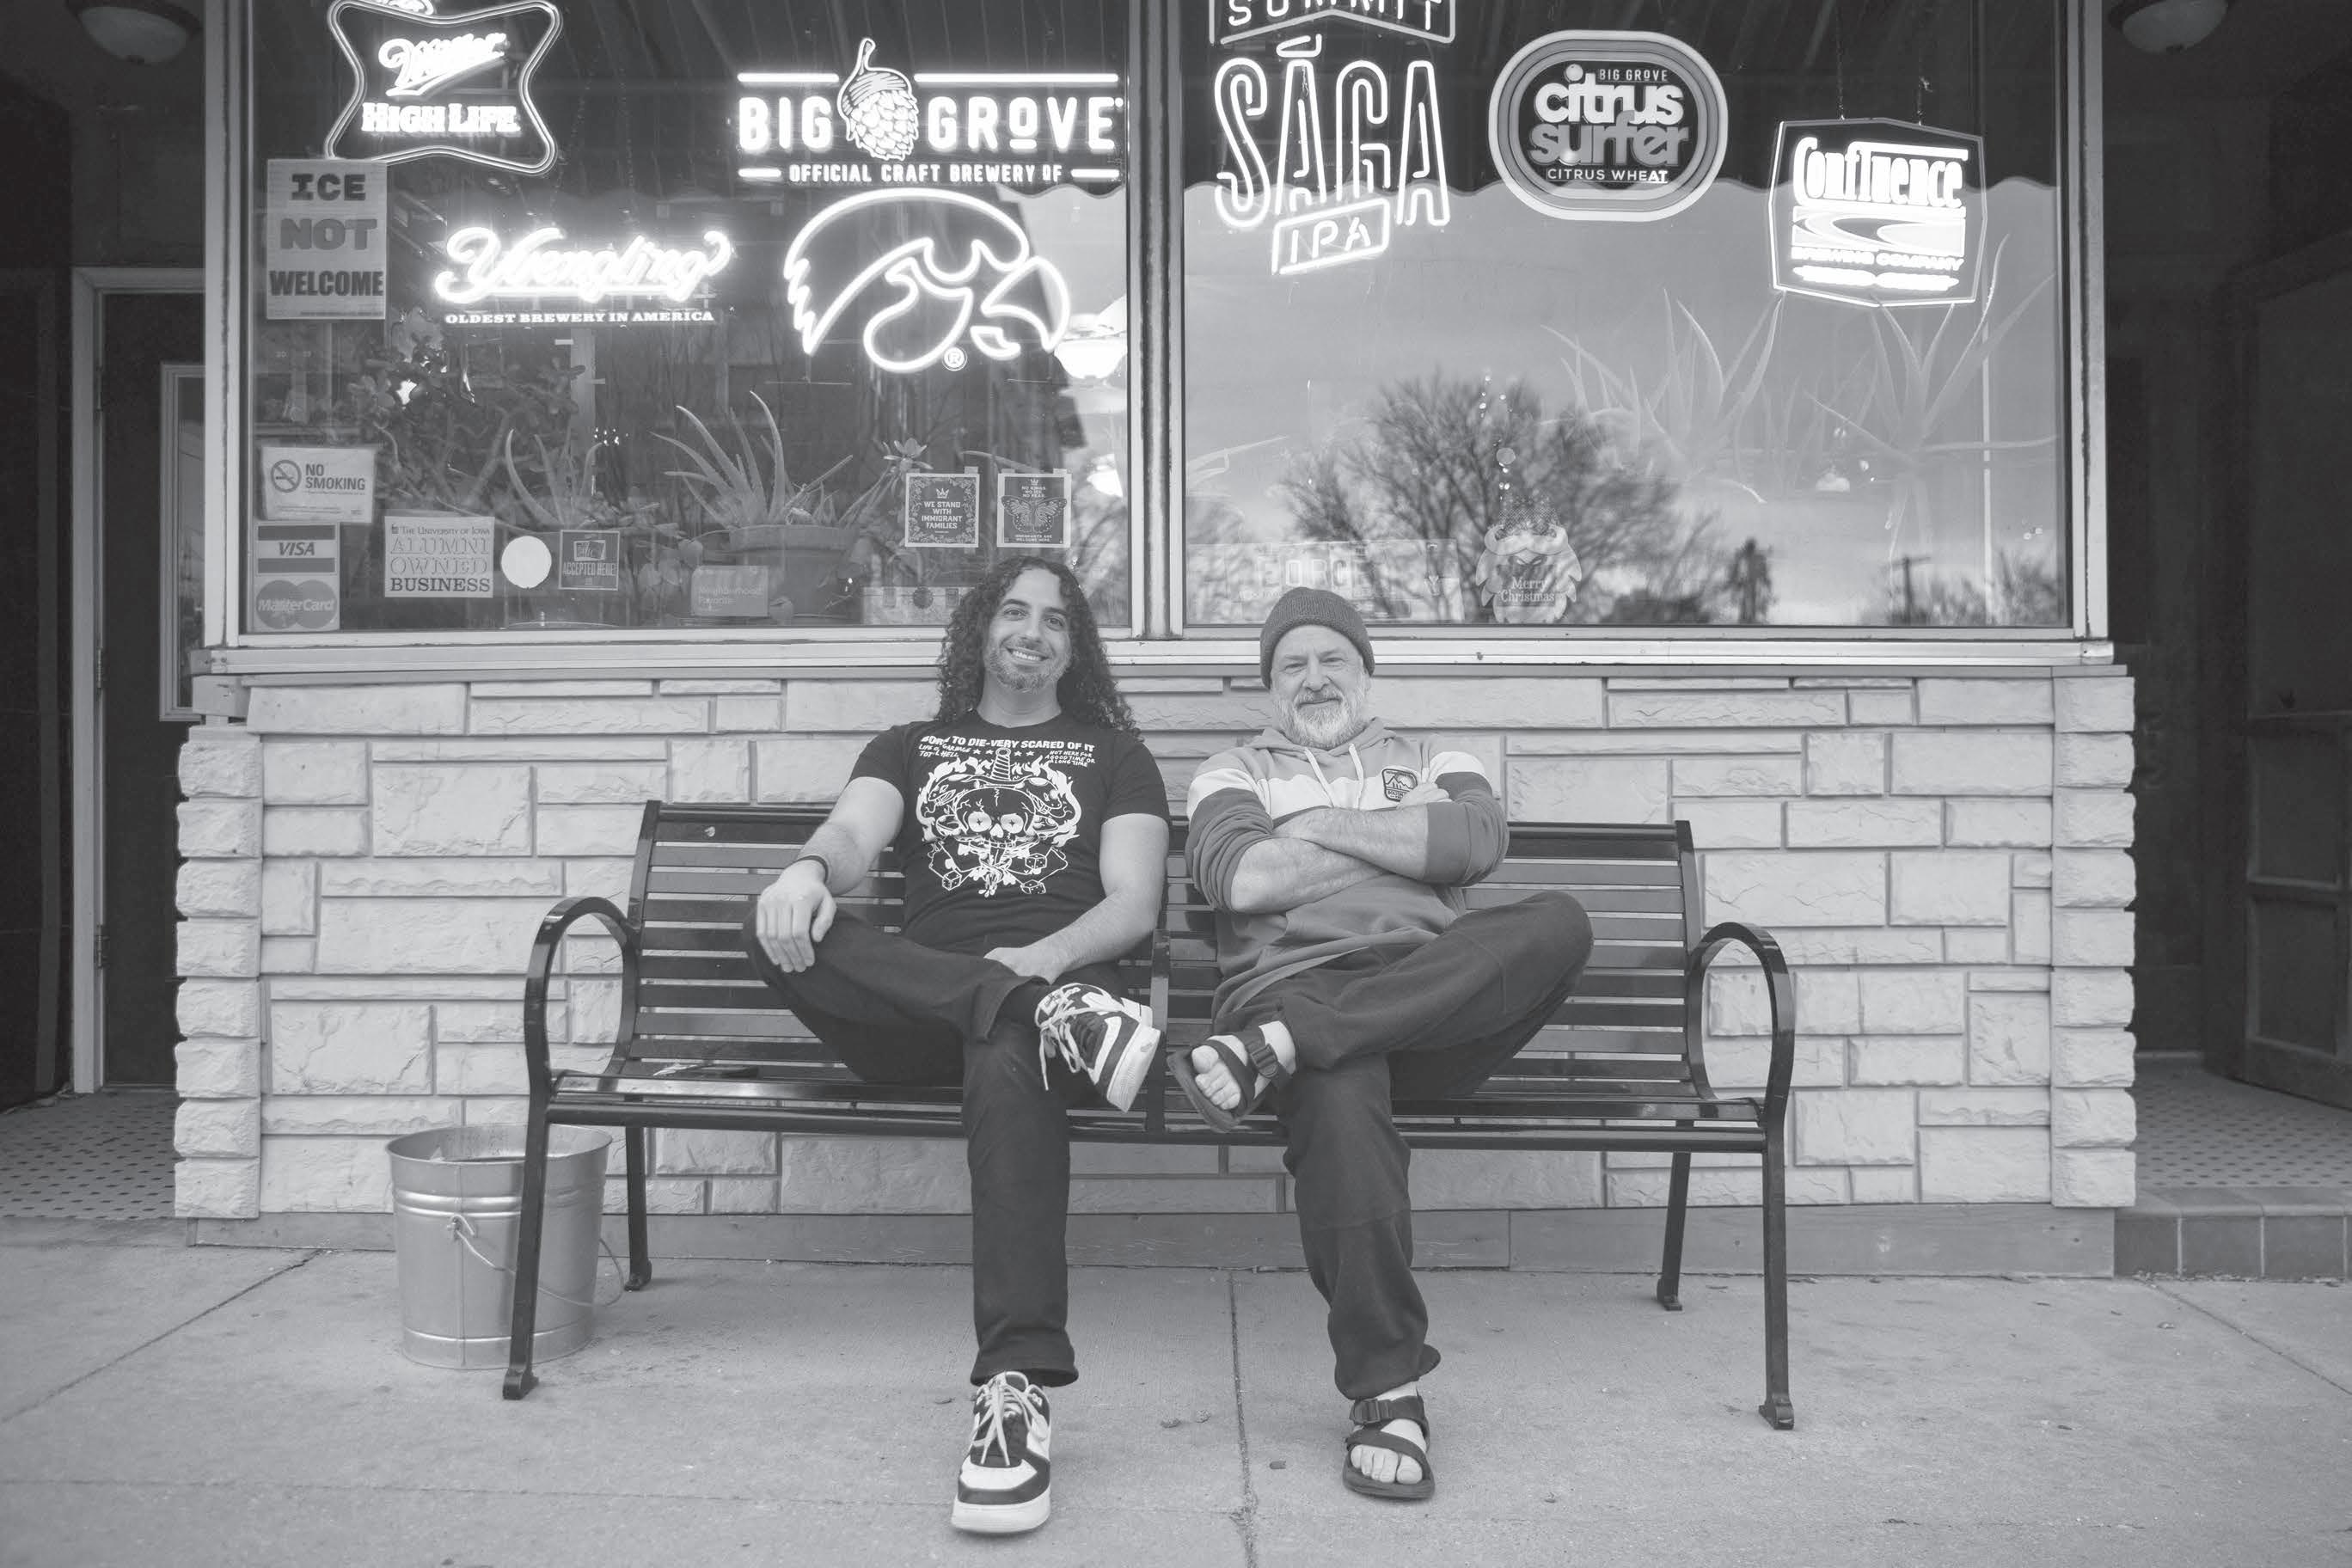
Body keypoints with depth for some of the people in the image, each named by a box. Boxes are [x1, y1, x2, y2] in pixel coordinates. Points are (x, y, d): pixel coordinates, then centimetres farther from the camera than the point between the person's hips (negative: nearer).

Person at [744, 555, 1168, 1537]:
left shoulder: (1112, 754, 20)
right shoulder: (909, 748, 25)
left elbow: (1134, 904, 6)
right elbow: (852, 835, 4)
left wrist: (1037, 959, -15)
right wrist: (810, 867, -23)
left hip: (1055, 975, -2)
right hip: (916, 1009, 2)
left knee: (1007, 1056, -40)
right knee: (780, 928, -28)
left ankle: (1018, 1390, -43)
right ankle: (1054, 1016, -37)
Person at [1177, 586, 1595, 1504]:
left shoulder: (1436, 764, 28)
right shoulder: (1234, 773, 24)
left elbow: (1476, 842, 3)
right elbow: (1235, 878, 0)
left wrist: (1325, 826, 3)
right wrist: (1405, 847, 6)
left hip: (1437, 1000, 3)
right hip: (1292, 983, -2)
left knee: (1558, 922, -29)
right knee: (1338, 1097, -38)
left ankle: (1276, 1049, -36)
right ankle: (1386, 1392, -28)